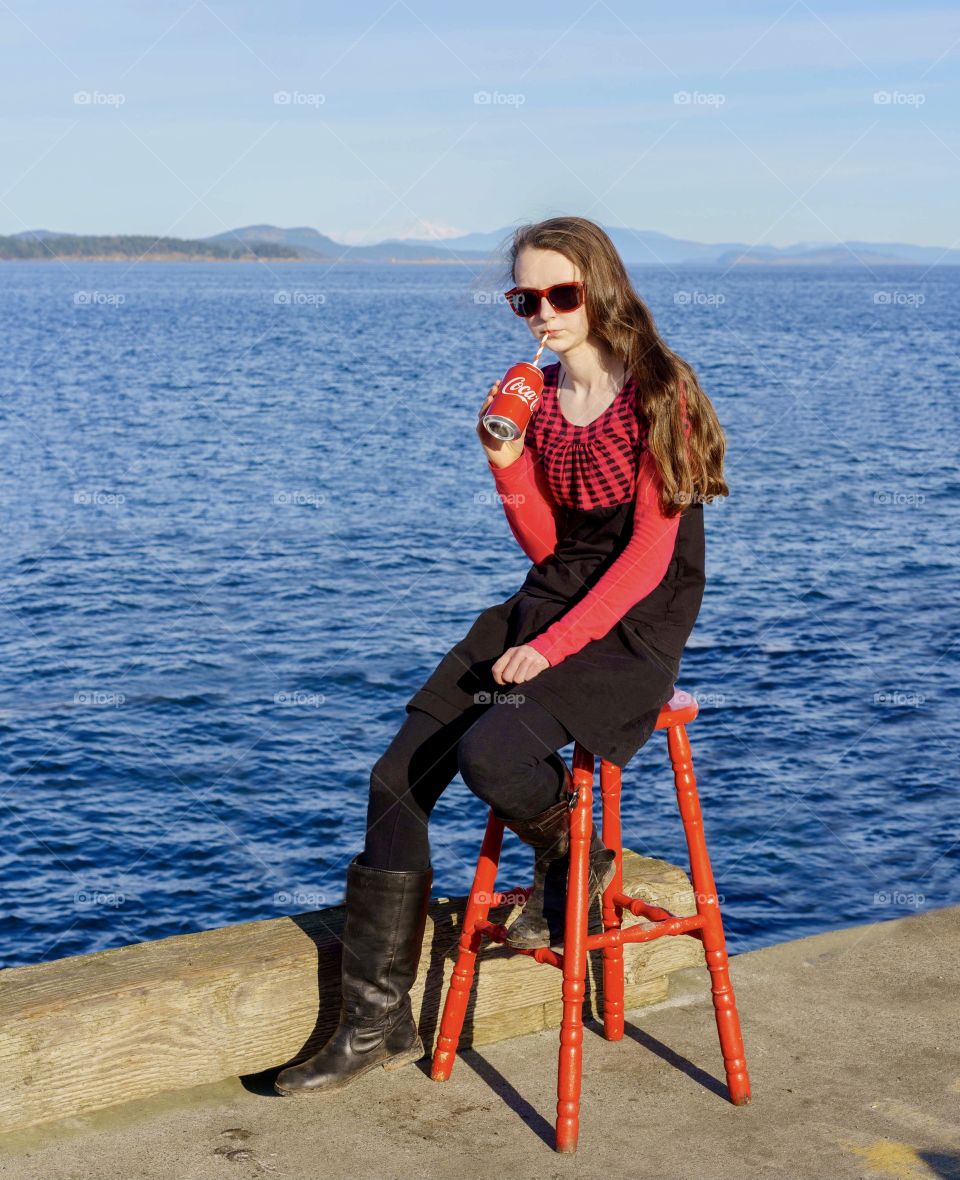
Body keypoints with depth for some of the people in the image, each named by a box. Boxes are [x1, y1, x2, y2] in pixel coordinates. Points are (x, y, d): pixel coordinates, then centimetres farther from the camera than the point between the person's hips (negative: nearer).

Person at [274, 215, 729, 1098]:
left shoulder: (657, 394, -10)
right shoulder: (536, 397, 10)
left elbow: (649, 555, -14)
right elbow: (545, 544, 10)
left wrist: (551, 648, -18)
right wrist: (508, 463, -8)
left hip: (633, 629, -7)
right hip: (546, 605, 7)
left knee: (492, 753, -31)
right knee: (398, 778, -7)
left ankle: (575, 862, 5)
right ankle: (377, 1022, 0)